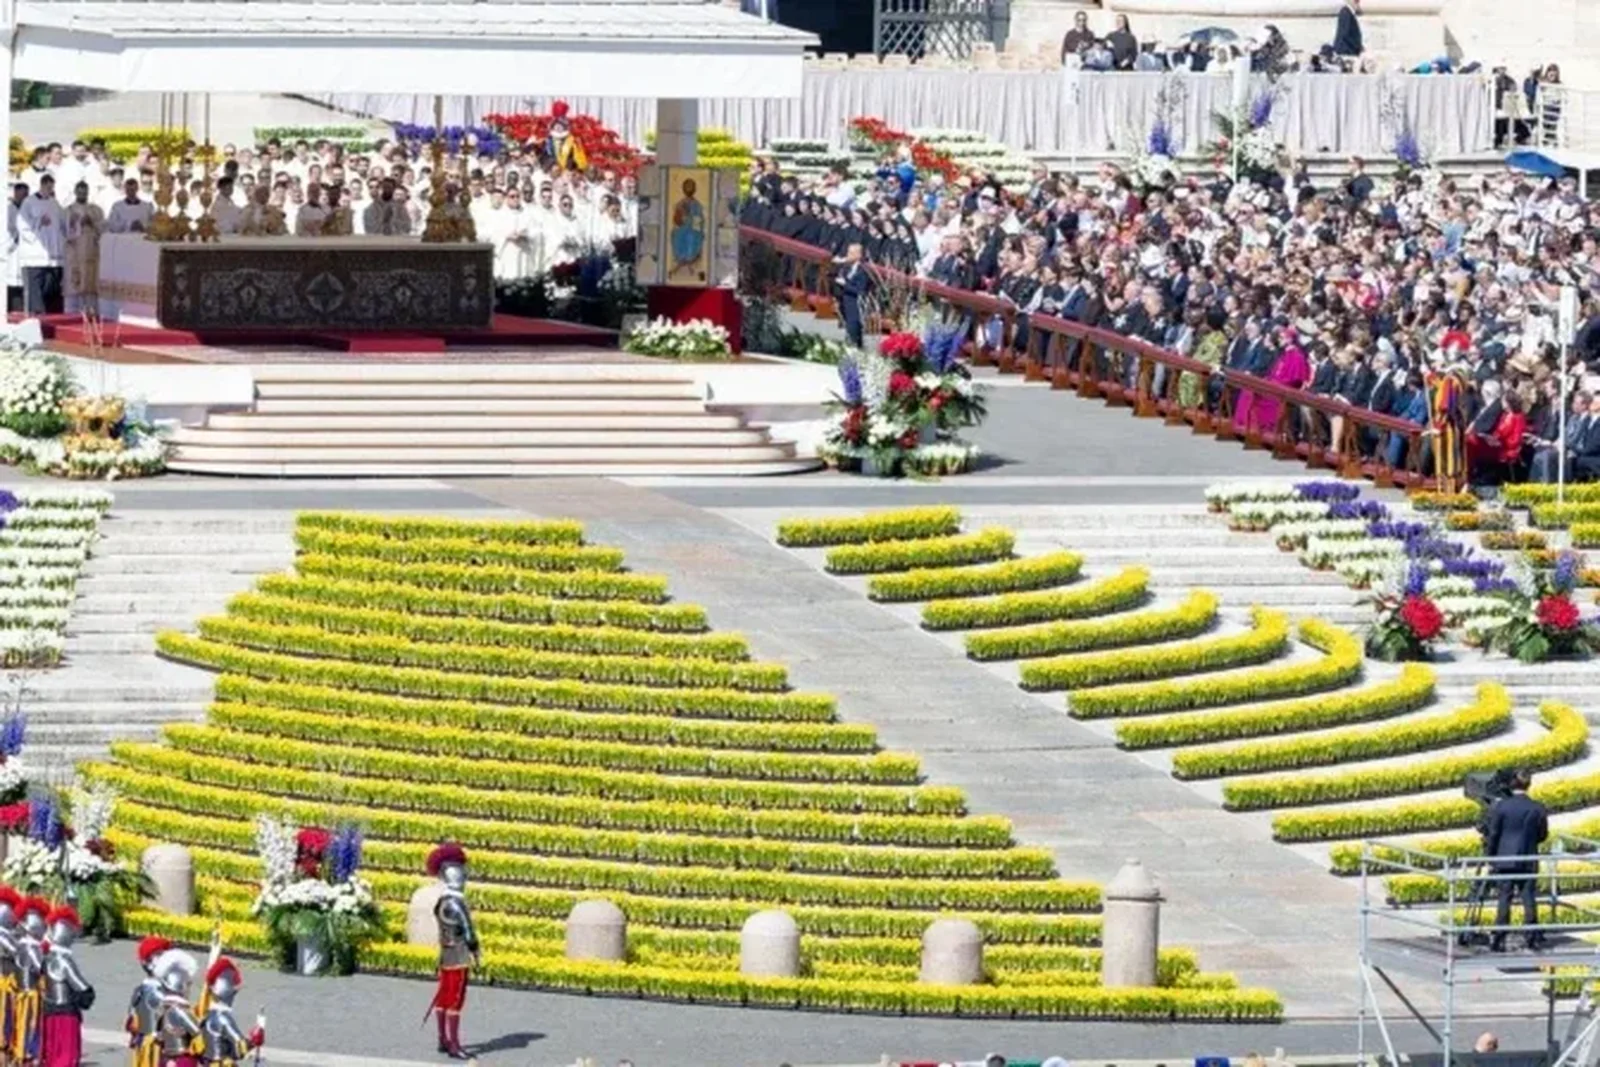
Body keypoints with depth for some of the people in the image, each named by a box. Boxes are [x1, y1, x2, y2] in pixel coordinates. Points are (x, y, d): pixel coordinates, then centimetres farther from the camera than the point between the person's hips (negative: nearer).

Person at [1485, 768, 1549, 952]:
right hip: (1528, 861, 1)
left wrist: (1490, 858, 7)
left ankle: (1499, 940, -3)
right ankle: (1532, 938, 8)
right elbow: (1543, 835, 7)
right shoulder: (1537, 809, -3)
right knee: (1528, 898, 8)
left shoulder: (1500, 806, -8)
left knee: (1504, 898, 1)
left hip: (1505, 860, -1)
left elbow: (1493, 834, -3)